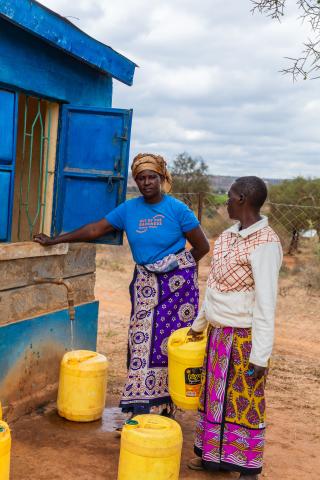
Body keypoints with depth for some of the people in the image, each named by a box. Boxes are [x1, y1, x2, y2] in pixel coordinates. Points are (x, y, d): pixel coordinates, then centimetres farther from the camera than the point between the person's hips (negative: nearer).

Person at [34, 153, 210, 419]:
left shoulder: (178, 209, -8)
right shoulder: (129, 209, 3)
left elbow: (202, 247, -3)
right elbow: (95, 229, 4)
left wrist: (177, 267, 3)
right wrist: (55, 240, 2)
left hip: (176, 280, -3)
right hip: (145, 282, 4)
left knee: (169, 340, -1)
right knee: (143, 339, 1)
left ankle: (164, 403, 10)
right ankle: (142, 403, 9)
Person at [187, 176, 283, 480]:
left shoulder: (264, 244, -19)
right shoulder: (229, 235, 7)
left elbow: (266, 304, -20)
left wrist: (260, 355, -20)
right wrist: (199, 324, 24)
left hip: (243, 338, -8)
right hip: (217, 333, 8)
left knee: (244, 402, 4)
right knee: (215, 395, 17)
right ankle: (215, 456, 33)